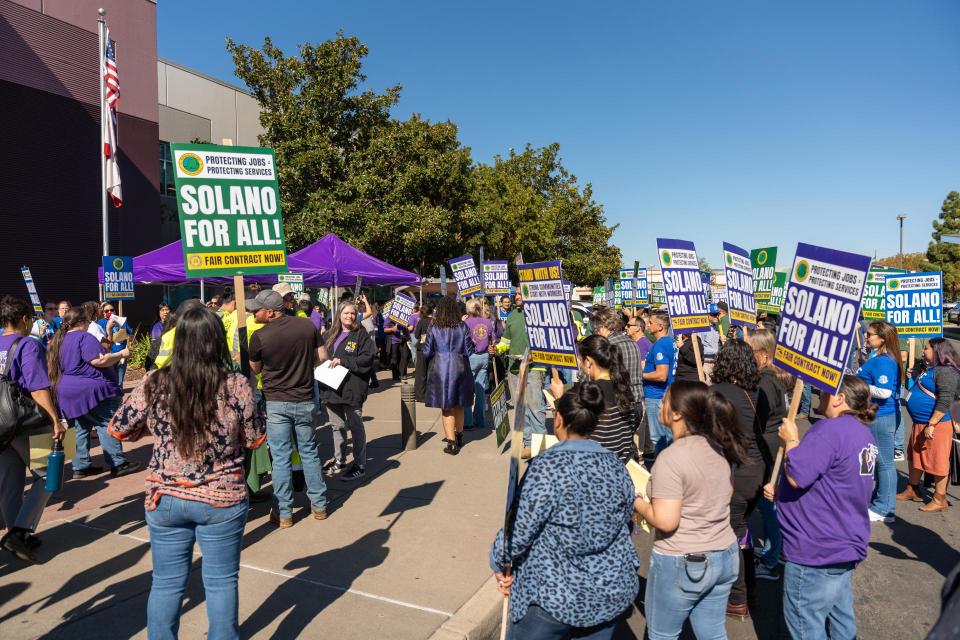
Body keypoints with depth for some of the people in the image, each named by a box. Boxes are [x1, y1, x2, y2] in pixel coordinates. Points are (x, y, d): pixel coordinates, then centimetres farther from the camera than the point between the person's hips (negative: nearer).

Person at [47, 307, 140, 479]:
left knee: (83, 428, 14)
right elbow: (99, 360, -23)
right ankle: (118, 464, -5)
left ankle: (81, 466, 15)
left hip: (69, 392, 9)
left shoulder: (60, 339, 15)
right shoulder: (84, 337, -14)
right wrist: (121, 354, -12)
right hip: (91, 390, -9)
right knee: (107, 426, -5)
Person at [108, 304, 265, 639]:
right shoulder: (237, 385, -14)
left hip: (166, 499, 2)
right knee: (221, 582, 13)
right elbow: (256, 440, -3)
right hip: (222, 499, -1)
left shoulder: (154, 384, -9)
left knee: (166, 583, 17)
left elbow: (118, 430, 4)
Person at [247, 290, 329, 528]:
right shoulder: (307, 326, -6)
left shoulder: (259, 337, -14)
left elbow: (255, 369, 1)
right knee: (309, 452, 16)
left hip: (276, 403, -3)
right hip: (305, 400, 3)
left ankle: (283, 513, 13)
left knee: (281, 458, 6)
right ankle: (319, 505, 23)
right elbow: (322, 357, 1)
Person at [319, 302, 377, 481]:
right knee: (337, 426, 15)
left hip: (352, 388, -6)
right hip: (332, 387, 6)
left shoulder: (361, 335, -5)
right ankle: (339, 461, 29)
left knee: (355, 426, 2)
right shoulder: (332, 335, 15)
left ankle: (360, 465, 11)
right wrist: (325, 365, 2)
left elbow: (368, 357, -16)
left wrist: (342, 361, -18)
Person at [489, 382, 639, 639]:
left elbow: (520, 529, -18)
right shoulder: (616, 465, -2)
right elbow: (625, 522, 10)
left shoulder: (547, 466, -21)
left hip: (555, 595, -5)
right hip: (612, 593, 6)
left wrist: (499, 562, 1)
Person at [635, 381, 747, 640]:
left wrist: (639, 505, -8)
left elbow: (665, 521, -25)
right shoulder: (717, 447, 0)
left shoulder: (670, 458, -24)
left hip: (681, 564, -7)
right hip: (725, 555, 7)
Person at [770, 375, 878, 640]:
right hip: (847, 545, 10)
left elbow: (796, 476, -28)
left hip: (816, 551, -10)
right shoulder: (864, 434, 10)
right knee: (841, 616, 23)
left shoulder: (829, 430, -24)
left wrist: (791, 440, -12)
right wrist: (781, 493, 14)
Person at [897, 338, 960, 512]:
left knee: (938, 462, 1)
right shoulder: (930, 369, 13)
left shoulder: (946, 372, -18)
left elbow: (944, 402, -24)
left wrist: (931, 425, -25)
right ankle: (912, 490, 31)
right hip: (919, 424, 10)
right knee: (915, 457, 18)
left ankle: (940, 500, 12)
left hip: (936, 425, -10)